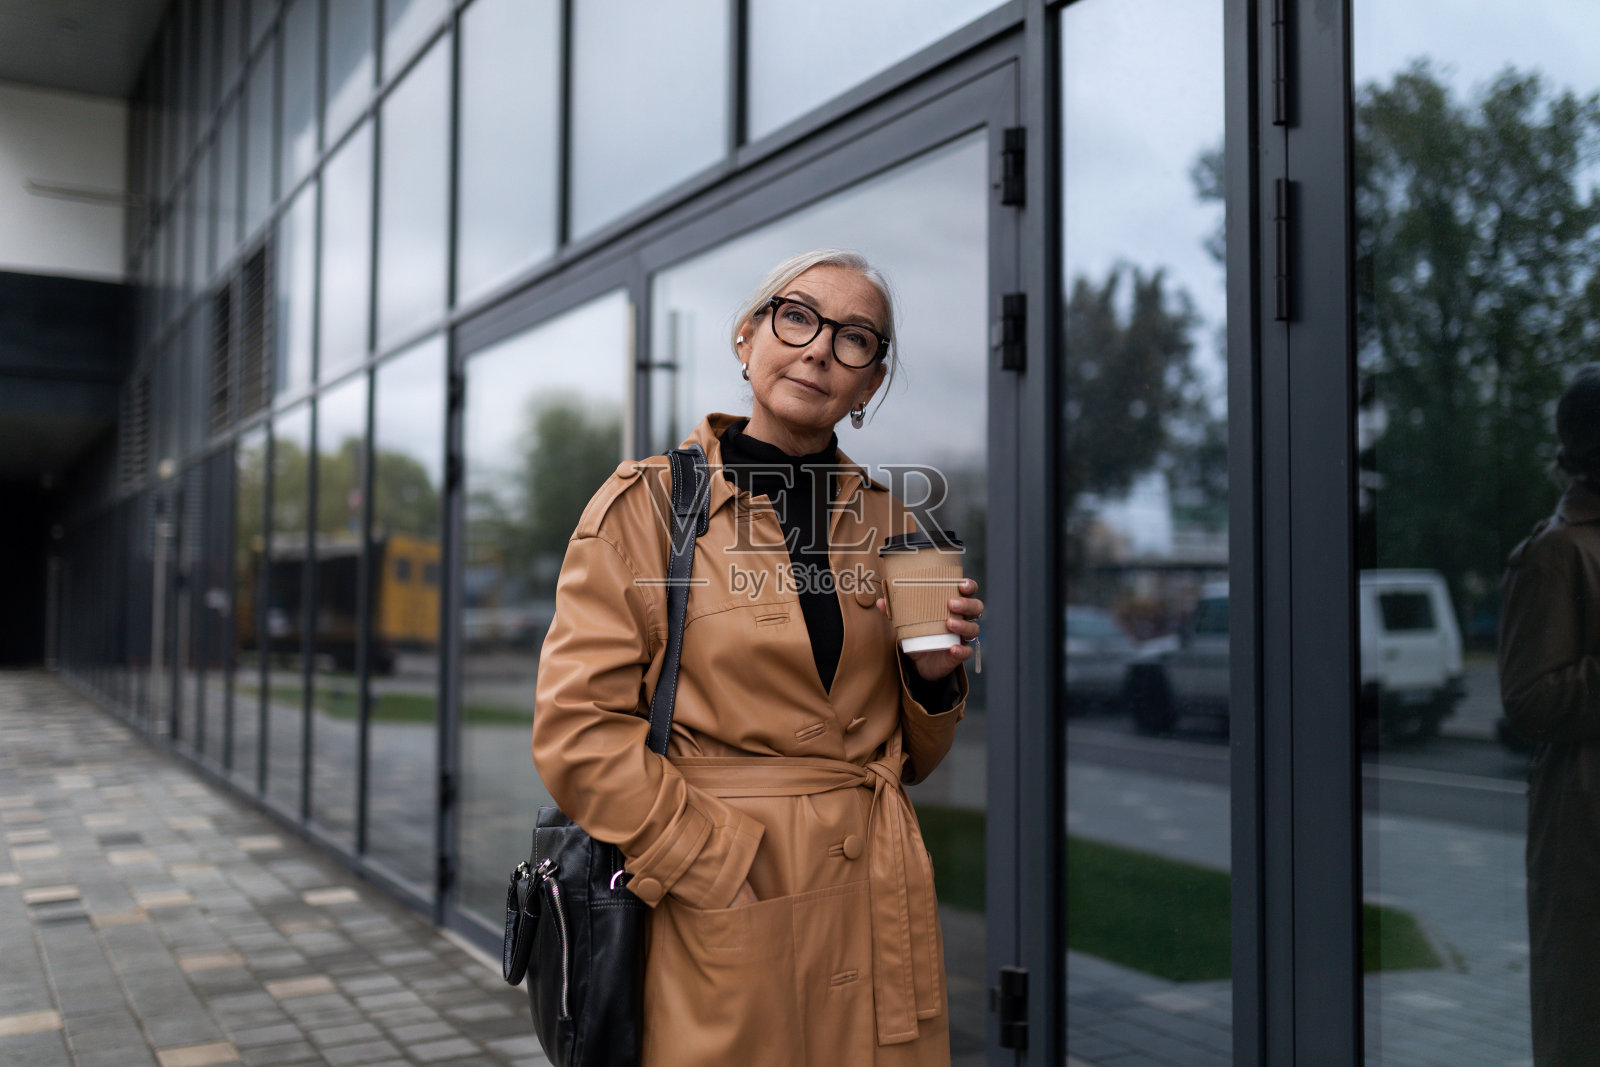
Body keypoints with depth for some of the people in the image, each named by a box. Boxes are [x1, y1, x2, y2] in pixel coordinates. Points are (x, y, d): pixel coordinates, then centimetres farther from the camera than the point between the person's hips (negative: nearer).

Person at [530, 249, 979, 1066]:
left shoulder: (885, 522, 8)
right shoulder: (646, 504, -5)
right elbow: (577, 730, -10)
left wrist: (933, 674, -5)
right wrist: (722, 867, -14)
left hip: (878, 911, 4)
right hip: (728, 925, -4)